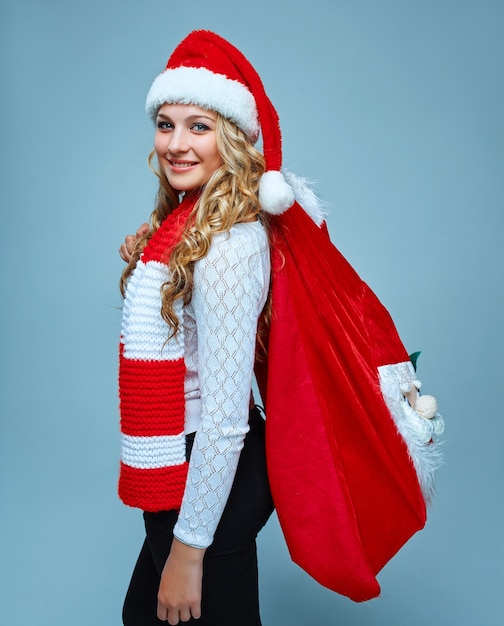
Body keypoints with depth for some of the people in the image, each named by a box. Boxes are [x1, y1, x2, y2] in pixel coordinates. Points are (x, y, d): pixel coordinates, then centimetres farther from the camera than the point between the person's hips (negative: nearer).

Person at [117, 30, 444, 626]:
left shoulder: (230, 243, -24)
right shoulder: (185, 222, 5)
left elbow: (226, 418, -24)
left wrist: (189, 549, -18)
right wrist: (147, 267, 0)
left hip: (209, 481, -9)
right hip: (175, 472, 9)